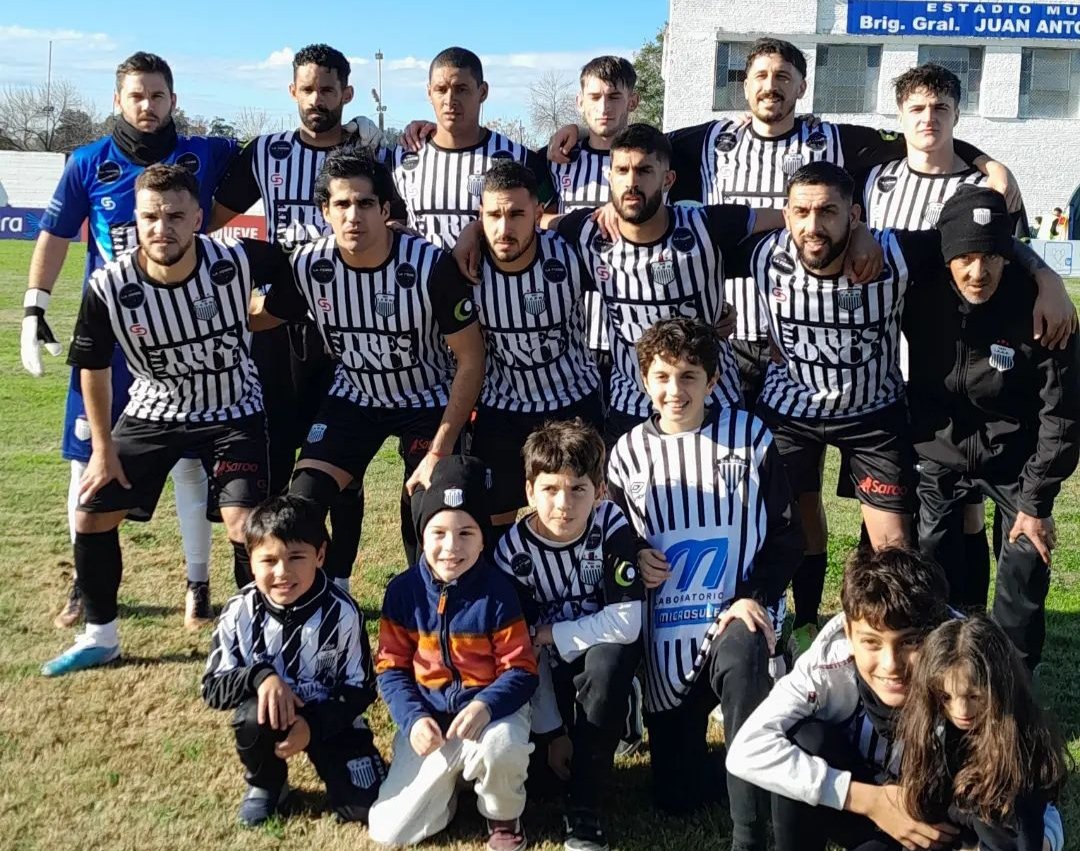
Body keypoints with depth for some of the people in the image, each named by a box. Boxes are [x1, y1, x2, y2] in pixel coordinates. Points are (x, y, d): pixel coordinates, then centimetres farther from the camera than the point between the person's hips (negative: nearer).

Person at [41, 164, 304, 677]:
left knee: (245, 526, -15)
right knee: (91, 516, 4)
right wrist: (103, 448, -1)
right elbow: (93, 368, -4)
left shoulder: (238, 261, -26)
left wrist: (248, 323, -9)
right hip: (153, 413, 2)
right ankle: (99, 636, 25)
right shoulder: (108, 287, -22)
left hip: (233, 413, -2)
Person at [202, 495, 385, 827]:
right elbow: (213, 688, -11)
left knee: (361, 806, -16)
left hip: (330, 718, -1)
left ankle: (323, 760, 17)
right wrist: (259, 676, -31)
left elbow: (360, 688, -12)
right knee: (253, 717, -34)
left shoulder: (342, 613, -18)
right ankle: (265, 783, -1)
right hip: (271, 714, 1)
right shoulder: (239, 613, -14)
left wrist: (313, 725, -26)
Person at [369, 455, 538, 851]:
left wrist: (485, 706, -30)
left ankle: (503, 815, -3)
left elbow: (521, 669, -11)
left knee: (498, 748, -40)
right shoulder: (403, 589, -7)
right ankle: (451, 777, 24)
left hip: (491, 710, -2)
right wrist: (413, 718, -18)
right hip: (430, 713, 3)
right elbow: (391, 666, -1)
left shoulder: (497, 590, -13)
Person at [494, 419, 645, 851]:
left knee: (607, 660, -35)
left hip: (604, 655, -2)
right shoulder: (513, 549, -18)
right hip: (550, 668, 2)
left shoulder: (612, 526, -23)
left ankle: (583, 814, -23)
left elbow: (626, 623, -27)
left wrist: (549, 634, -21)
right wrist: (551, 729, -14)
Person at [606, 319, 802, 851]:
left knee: (741, 662, -40)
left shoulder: (748, 436, -2)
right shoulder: (630, 451, 3)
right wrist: (632, 561, -10)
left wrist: (756, 596, -16)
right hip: (665, 631, 3)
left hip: (736, 617, -2)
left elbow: (785, 535, 0)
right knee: (677, 795, 2)